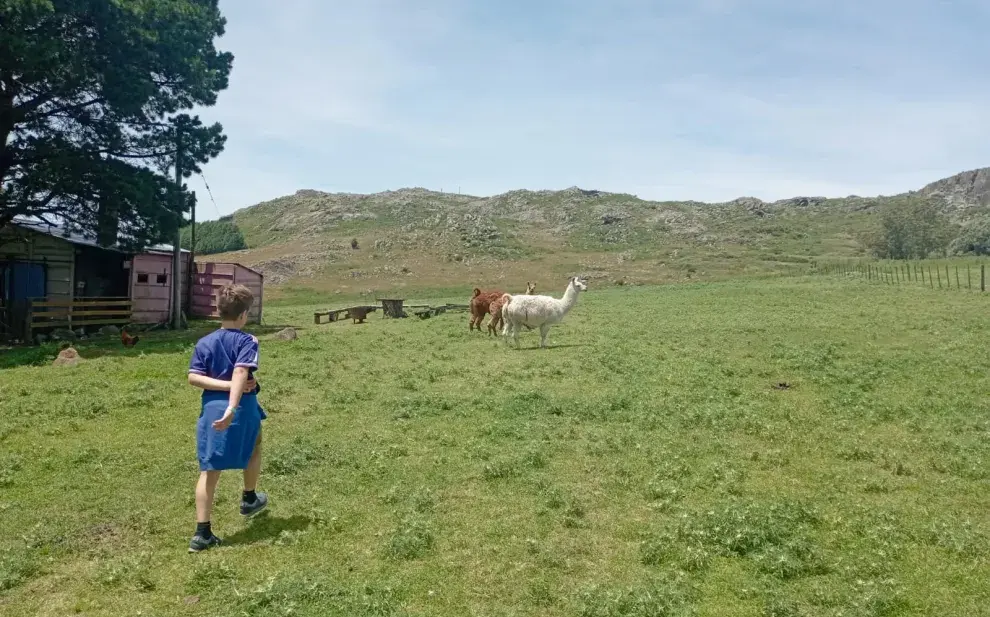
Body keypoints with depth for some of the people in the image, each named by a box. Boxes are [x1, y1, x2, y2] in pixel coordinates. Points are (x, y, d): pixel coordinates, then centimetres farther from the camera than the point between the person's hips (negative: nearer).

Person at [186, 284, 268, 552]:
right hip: (242, 409, -3)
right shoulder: (247, 341, -8)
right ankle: (249, 499, 44)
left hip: (211, 409, 4)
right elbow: (240, 373, -24)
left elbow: (193, 378, -3)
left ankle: (202, 533, 3)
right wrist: (232, 408, -33)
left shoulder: (204, 342, 7)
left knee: (209, 471, 6)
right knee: (254, 447, 27)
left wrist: (229, 386, -7)